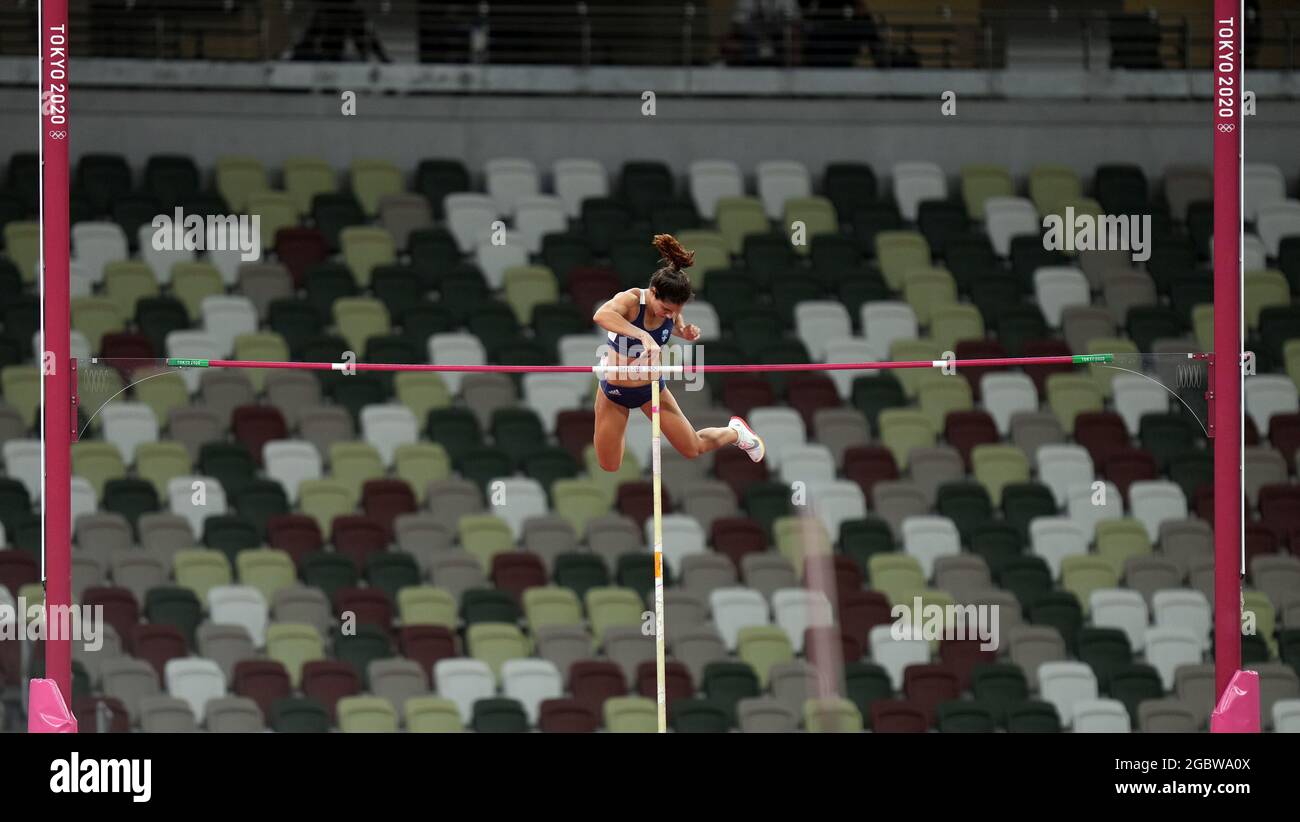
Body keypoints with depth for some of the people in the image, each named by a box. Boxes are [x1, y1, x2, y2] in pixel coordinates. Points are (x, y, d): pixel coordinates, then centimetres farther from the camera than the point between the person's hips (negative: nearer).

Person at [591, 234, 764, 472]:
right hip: (614, 389, -2)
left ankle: (735, 433, 40)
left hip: (650, 387, 3)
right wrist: (640, 334, -66)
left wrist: (687, 333, -14)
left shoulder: (672, 307, -17)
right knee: (609, 467, 5)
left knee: (694, 449, 8)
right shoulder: (630, 300, -32)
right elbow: (601, 315, -56)